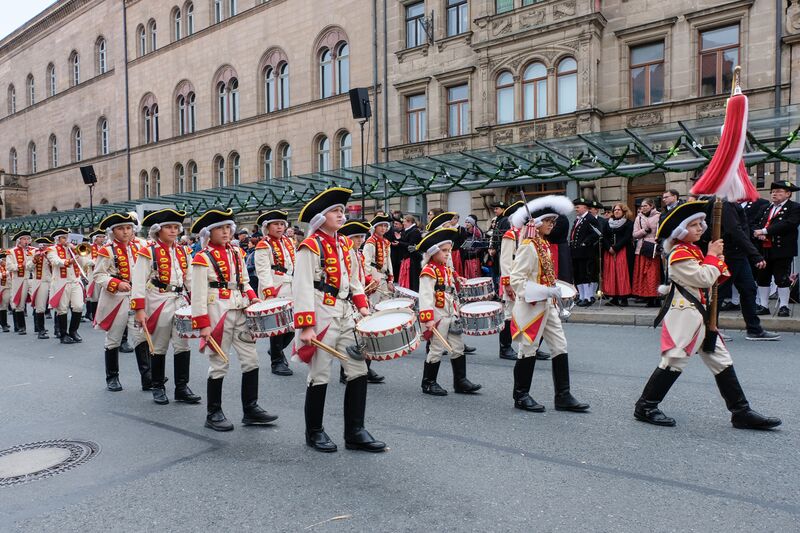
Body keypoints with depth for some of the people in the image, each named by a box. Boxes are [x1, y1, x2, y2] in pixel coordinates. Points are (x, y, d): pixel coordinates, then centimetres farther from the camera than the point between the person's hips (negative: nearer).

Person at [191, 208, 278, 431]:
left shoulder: (236, 252, 11)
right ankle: (214, 414, 17)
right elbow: (198, 295, -11)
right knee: (219, 365, 2)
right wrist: (203, 325, -15)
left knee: (251, 360, 6)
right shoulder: (202, 258, -8)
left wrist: (252, 297, 1)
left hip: (241, 312, 6)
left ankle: (251, 409, 17)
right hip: (218, 315, -6)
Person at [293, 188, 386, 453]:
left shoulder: (345, 244, 13)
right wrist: (305, 327, -21)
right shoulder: (310, 246, -10)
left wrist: (362, 305, 5)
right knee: (320, 377, 4)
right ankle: (314, 432, 22)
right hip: (322, 317, -7)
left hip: (345, 316, 7)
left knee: (359, 371, 4)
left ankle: (355, 432, 15)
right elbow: (303, 288, -16)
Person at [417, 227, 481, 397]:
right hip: (437, 317, -8)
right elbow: (425, 296, -22)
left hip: (450, 316, 8)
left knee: (458, 348, 10)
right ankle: (428, 383, 15)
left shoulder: (448, 270, 13)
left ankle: (460, 381, 19)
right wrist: (428, 318, -28)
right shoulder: (428, 271, -14)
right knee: (437, 350, 0)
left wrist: (455, 312, 22)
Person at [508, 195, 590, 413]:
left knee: (560, 347, 8)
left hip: (547, 306, 9)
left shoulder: (544, 244, 11)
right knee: (528, 350, 2)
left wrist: (553, 292, 14)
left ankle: (563, 397, 16)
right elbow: (516, 280, -22)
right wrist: (546, 291, -24)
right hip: (531, 306, -9)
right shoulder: (528, 247, -17)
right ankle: (521, 396, 17)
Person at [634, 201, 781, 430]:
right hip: (684, 315, -10)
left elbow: (716, 277, 20)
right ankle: (645, 407, 4)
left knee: (722, 361, 10)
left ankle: (741, 412, 16)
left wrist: (717, 258, 1)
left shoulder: (694, 250, 17)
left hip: (700, 314, 10)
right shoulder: (678, 254, -14)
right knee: (674, 361, -7)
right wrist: (712, 256, -5)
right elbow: (704, 278, -19)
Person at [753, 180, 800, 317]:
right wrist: (759, 234, -10)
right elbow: (759, 225, 13)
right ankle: (764, 306, 15)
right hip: (764, 250, 6)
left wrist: (765, 231, -20)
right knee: (762, 278, 7)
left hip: (782, 250, -6)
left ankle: (783, 307, 9)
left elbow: (788, 224, -18)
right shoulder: (766, 209, 18)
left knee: (782, 279, -1)